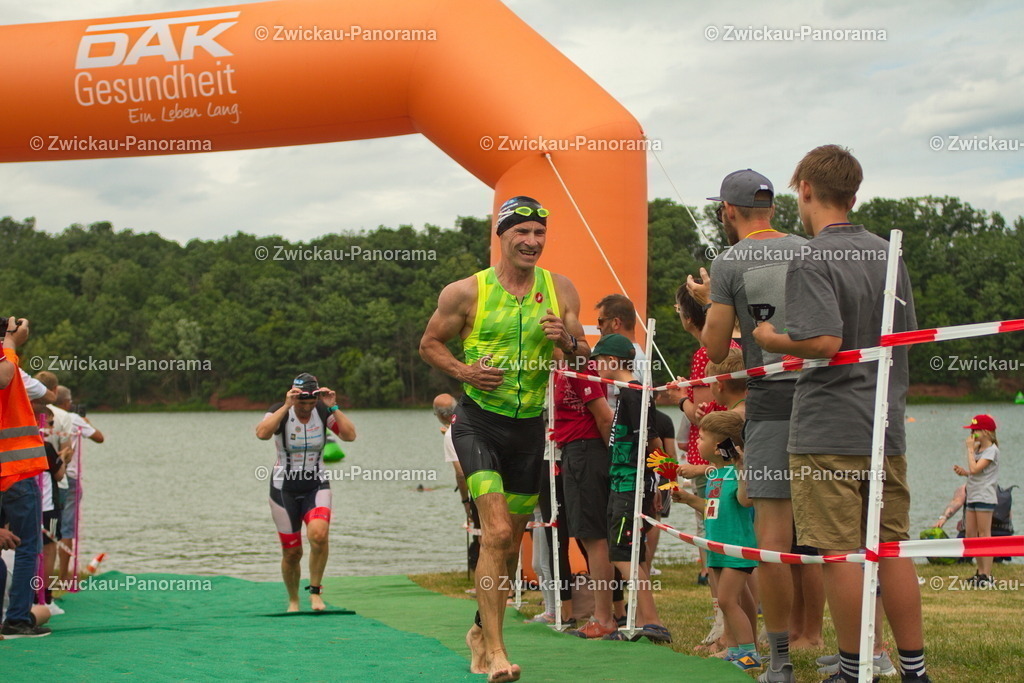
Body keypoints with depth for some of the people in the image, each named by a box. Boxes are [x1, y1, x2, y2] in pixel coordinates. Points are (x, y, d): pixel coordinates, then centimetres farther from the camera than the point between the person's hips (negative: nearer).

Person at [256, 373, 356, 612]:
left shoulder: (323, 412, -5)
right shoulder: (280, 412, -12)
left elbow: (350, 435, -17)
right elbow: (262, 433, -33)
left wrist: (333, 407, -22)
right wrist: (287, 406, -34)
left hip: (316, 486, 1)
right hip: (285, 487, -1)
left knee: (319, 535, -27)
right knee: (292, 552, 3)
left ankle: (315, 591, -8)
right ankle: (293, 600, 28)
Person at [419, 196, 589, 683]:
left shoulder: (561, 290, 5)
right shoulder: (466, 292, -5)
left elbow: (584, 359, 9)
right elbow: (429, 344, 5)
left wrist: (568, 340, -14)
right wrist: (464, 372, -14)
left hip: (530, 424, 4)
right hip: (479, 419, -4)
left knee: (512, 540, 13)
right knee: (497, 532, -19)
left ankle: (482, 629, 34)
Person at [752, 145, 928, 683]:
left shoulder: (811, 260, -12)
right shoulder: (886, 254, 11)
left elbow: (824, 342, -23)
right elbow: (908, 333, 18)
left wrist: (773, 340, -7)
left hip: (828, 432, -7)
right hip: (886, 427, 7)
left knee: (841, 553, -1)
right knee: (892, 548, 10)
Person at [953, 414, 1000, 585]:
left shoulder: (991, 450, -12)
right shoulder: (979, 449, 16)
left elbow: (975, 469, -21)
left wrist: (970, 449, -13)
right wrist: (964, 472, 1)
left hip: (985, 497, -9)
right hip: (973, 496, 9)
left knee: (984, 535, -8)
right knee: (971, 536, 9)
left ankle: (987, 575, -7)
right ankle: (980, 572, 16)